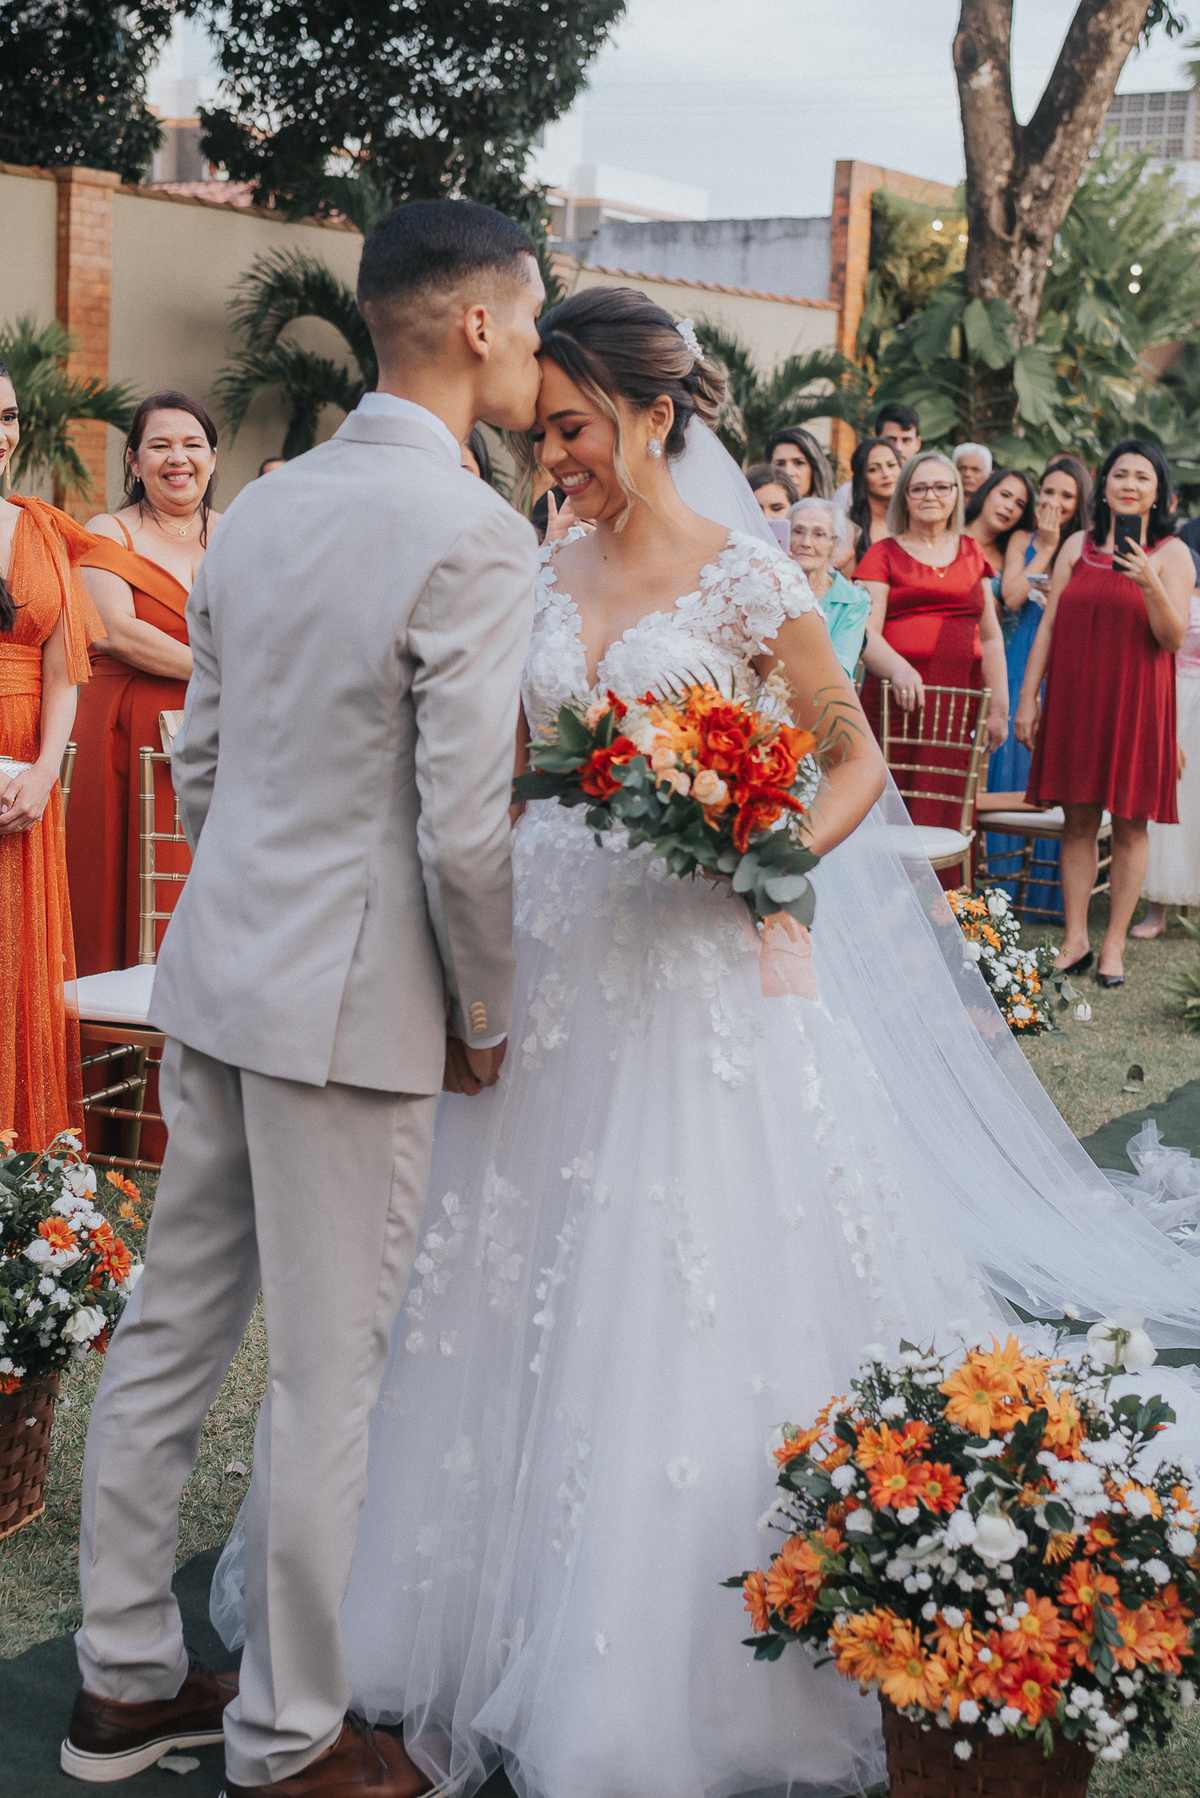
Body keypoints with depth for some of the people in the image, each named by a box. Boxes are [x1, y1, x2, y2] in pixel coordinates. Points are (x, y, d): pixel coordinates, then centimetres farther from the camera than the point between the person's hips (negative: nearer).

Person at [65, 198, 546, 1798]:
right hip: (350, 1004, -8)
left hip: (215, 975, 8)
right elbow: (466, 828, -19)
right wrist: (487, 1017, -5)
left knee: (170, 1332, 16)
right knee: (329, 1379, 5)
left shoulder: (258, 509, 8)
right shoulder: (475, 538, -16)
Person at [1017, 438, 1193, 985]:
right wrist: (1028, 699, 4)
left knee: (1129, 825, 1)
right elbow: (1048, 627, 10)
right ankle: (1075, 940, 11)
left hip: (1136, 700, -2)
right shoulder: (1078, 546, 9)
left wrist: (1151, 585, -24)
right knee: (1078, 820, 4)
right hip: (1074, 697, 2)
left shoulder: (1171, 552, 1)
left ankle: (1114, 943, 10)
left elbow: (1173, 637, -8)